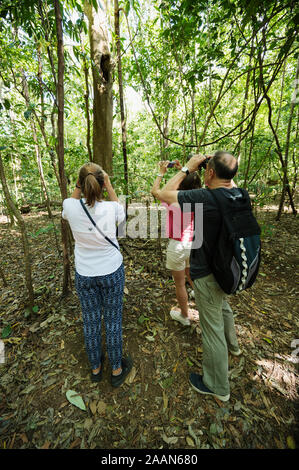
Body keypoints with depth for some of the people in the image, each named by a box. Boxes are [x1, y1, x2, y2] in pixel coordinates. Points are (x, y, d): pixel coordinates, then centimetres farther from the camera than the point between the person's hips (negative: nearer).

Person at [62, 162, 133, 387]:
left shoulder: (71, 207, -15)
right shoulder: (111, 208, -19)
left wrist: (79, 183, 2)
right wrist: (109, 185, 4)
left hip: (84, 275, 2)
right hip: (112, 272, -1)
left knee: (91, 321, 20)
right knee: (113, 321, 17)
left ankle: (96, 368, 45)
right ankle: (117, 369, 40)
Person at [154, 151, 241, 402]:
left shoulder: (205, 197, -29)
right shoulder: (238, 194, -6)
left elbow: (164, 194, -20)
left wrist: (187, 169, -12)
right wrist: (227, 167, 8)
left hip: (207, 273, -8)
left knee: (212, 328, 11)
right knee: (222, 305, 34)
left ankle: (217, 386, 36)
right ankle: (232, 345, 63)